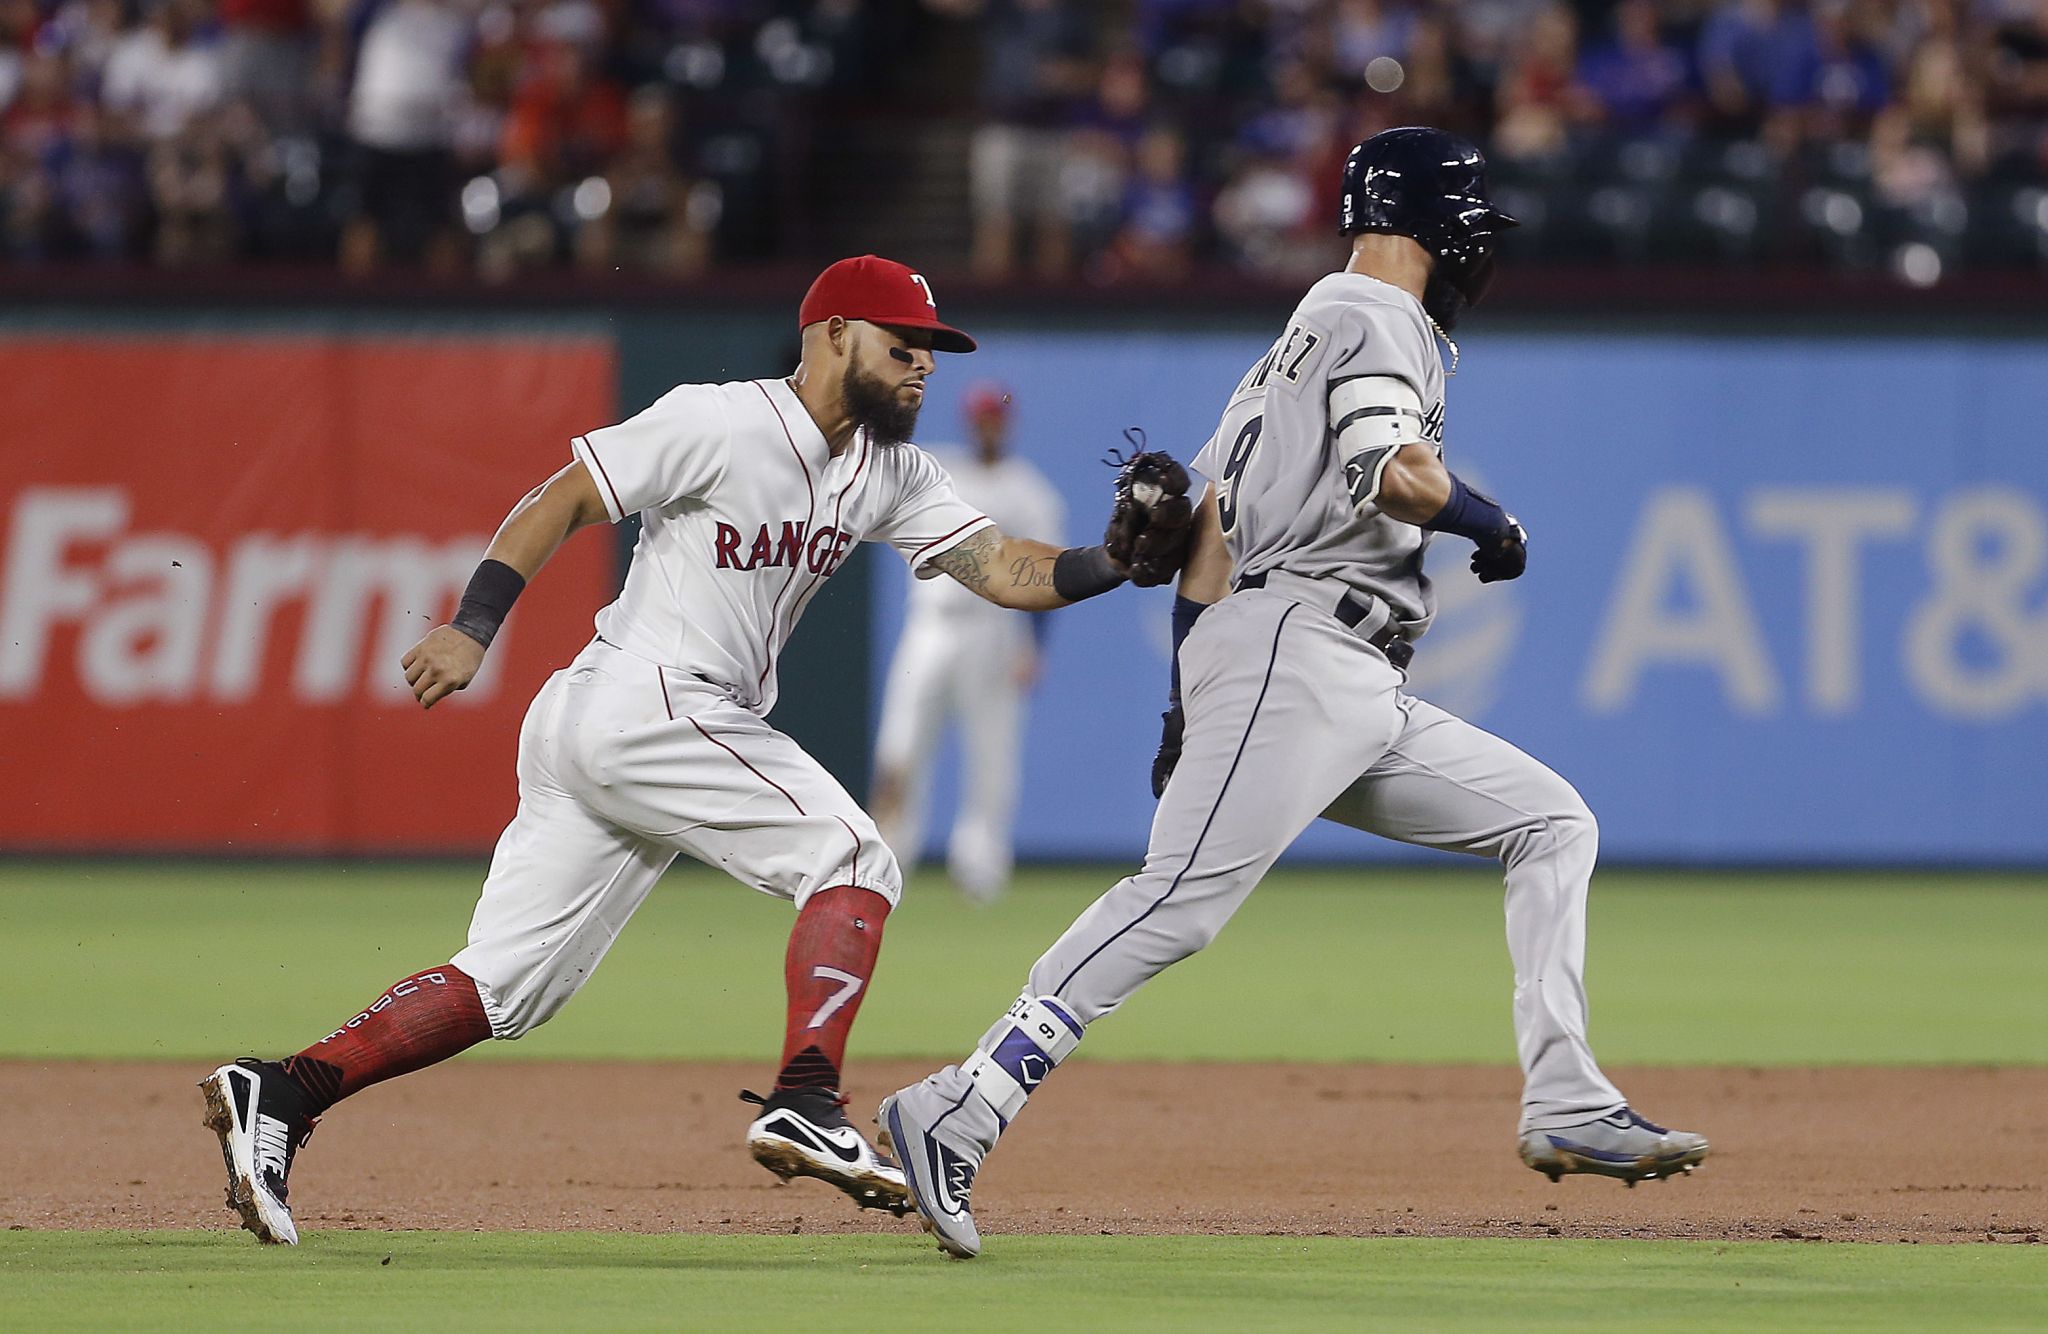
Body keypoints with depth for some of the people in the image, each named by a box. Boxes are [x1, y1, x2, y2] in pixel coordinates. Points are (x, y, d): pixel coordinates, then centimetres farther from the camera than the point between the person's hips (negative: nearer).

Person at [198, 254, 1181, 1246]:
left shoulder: (887, 472, 14)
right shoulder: (722, 423, -10)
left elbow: (1002, 570, 8)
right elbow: (563, 498, -9)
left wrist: (1114, 563, -10)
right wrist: (473, 629, -16)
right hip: (646, 706, -9)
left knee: (506, 987, 3)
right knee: (853, 859, -10)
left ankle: (280, 1094, -3)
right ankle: (805, 1107, -18)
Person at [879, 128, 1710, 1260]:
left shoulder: (1297, 341, 27)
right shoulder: (1376, 317, -2)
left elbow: (1211, 511, 22)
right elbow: (1386, 472, -20)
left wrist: (1189, 697, 18)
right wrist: (1490, 522, -1)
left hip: (1362, 702, 10)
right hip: (1292, 647, -10)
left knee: (1552, 824, 9)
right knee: (1181, 901, -20)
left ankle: (1566, 1111, -1)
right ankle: (956, 1115, -25)